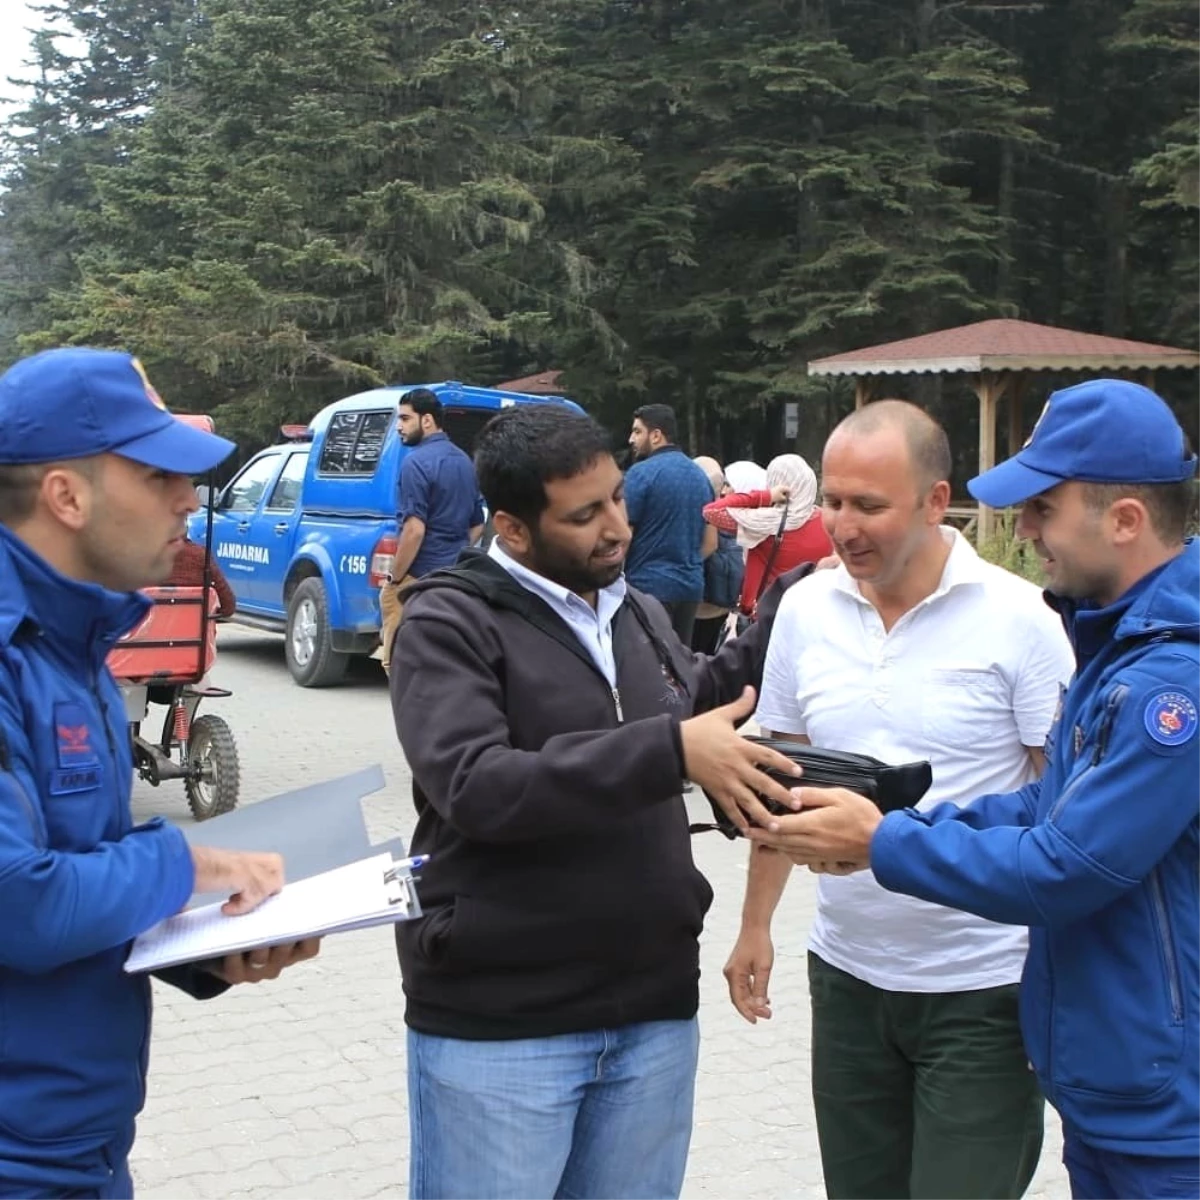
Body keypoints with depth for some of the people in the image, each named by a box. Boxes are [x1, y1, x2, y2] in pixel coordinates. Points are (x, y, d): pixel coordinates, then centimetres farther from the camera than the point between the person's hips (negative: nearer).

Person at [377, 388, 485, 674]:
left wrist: (393, 578, -12)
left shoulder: (417, 462, -13)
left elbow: (414, 529, -19)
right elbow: (477, 525, 20)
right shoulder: (463, 461, 14)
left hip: (419, 579, -8)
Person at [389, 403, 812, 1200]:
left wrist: (790, 611, 12)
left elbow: (695, 705, 26)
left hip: (654, 1009, 6)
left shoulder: (642, 614, 10)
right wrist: (671, 750, -29)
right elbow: (476, 788, -24)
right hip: (499, 1024, -6)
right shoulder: (450, 622, -10)